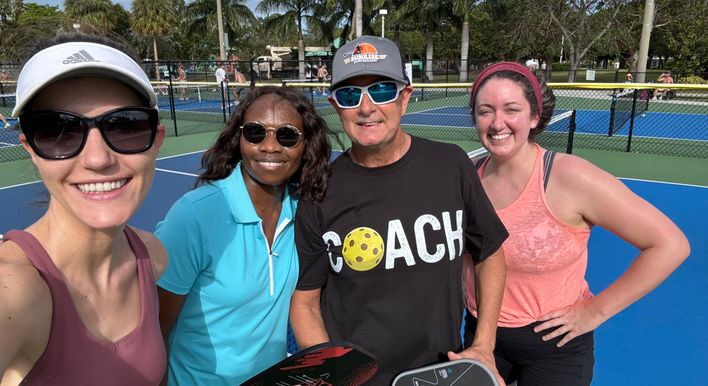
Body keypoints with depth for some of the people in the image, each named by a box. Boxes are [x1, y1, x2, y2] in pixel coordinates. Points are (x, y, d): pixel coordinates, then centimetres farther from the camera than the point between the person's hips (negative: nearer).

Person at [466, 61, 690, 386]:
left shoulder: (570, 177, -23)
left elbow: (670, 244, -19)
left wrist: (595, 311, -16)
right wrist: (465, 289, 1)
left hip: (553, 345, -4)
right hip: (480, 334, 4)